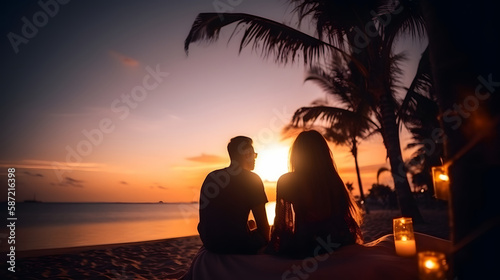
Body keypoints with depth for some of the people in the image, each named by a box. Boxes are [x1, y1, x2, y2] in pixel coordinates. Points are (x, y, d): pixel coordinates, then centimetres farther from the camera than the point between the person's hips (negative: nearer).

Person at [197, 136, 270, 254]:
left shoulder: (211, 176, 9)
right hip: (237, 244, -6)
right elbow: (262, 224, -6)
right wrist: (266, 240, 14)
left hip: (209, 244, 6)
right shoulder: (252, 179, -9)